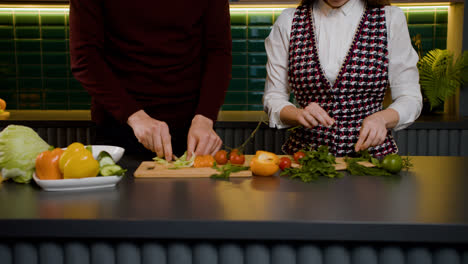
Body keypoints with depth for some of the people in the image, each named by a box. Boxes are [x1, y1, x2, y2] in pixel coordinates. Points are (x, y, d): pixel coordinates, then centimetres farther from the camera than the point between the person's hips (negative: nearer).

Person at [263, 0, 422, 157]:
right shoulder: (288, 21, 4)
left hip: (370, 154, 0)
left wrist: (382, 118, -16)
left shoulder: (391, 18, 2)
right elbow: (273, 98, 6)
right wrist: (299, 114, -15)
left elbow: (410, 98, 4)